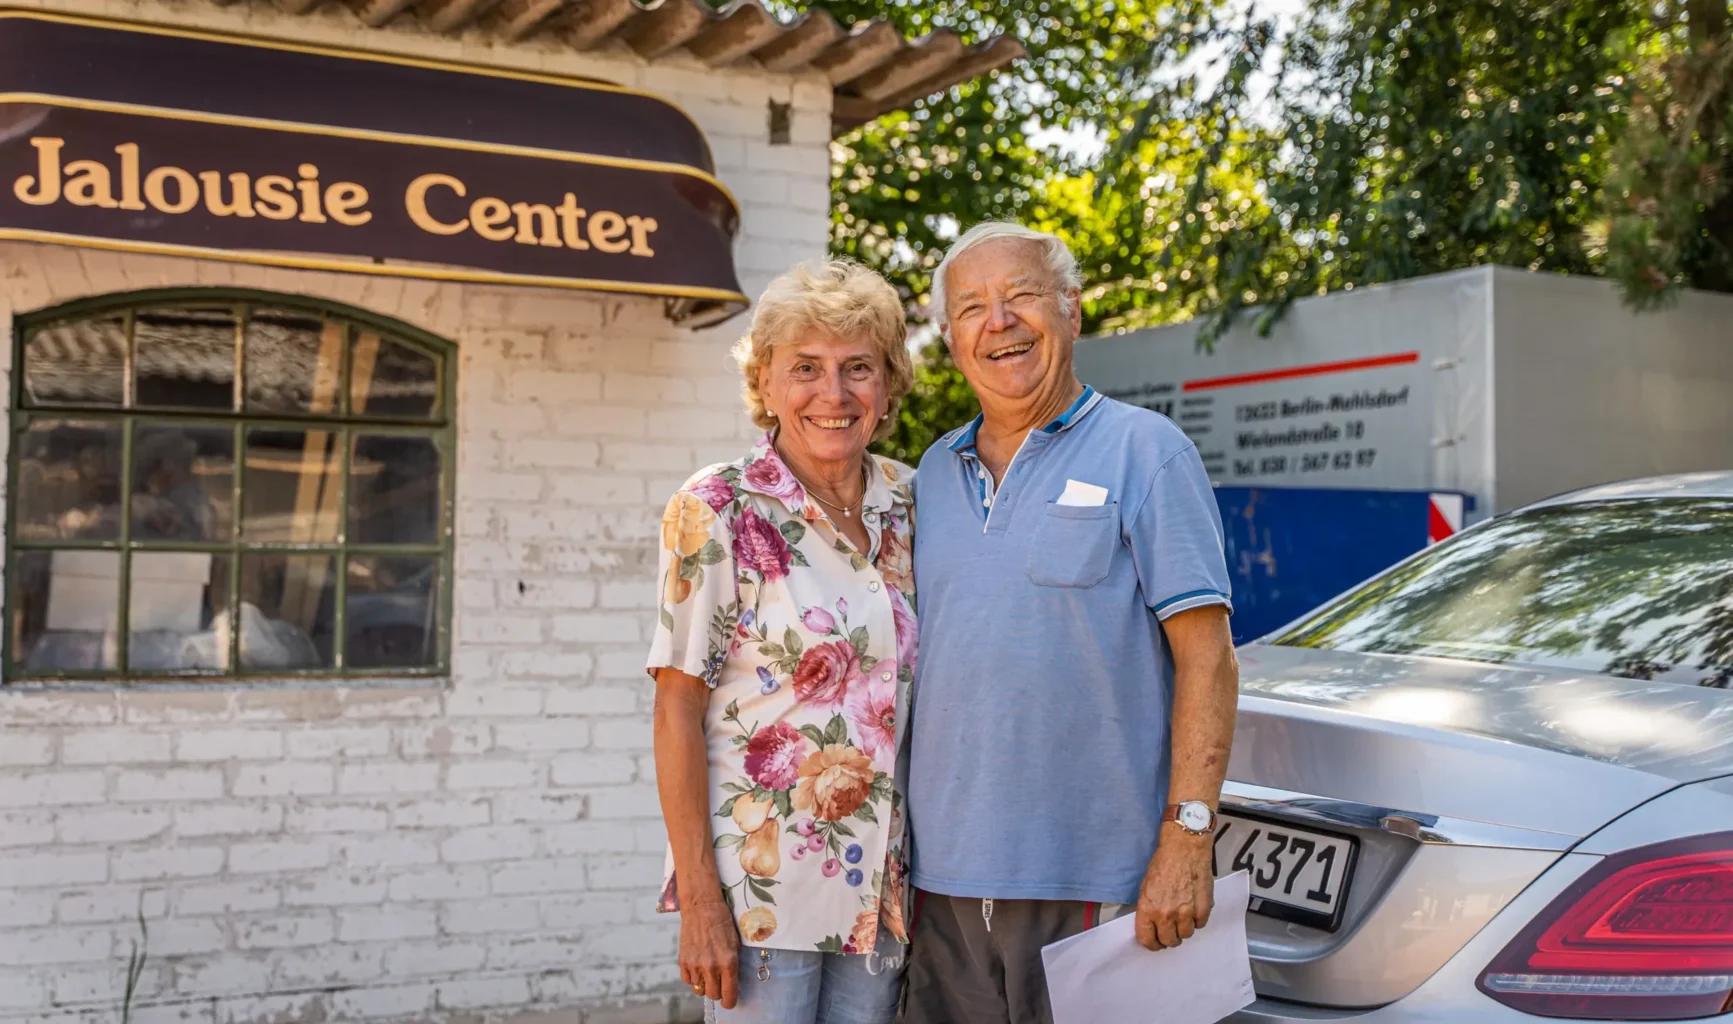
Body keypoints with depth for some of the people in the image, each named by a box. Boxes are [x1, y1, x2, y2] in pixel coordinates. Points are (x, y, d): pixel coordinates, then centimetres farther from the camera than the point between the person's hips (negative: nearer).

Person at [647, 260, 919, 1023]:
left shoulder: (906, 505, 6)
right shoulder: (717, 510, -8)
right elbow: (678, 709, -9)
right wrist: (699, 895, -14)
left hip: (880, 889, 5)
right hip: (762, 888, -5)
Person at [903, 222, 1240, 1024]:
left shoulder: (1144, 451, -2)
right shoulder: (934, 473, 14)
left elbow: (1206, 658, -7)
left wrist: (1187, 839, -14)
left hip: (1094, 885, -5)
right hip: (942, 877, 5)